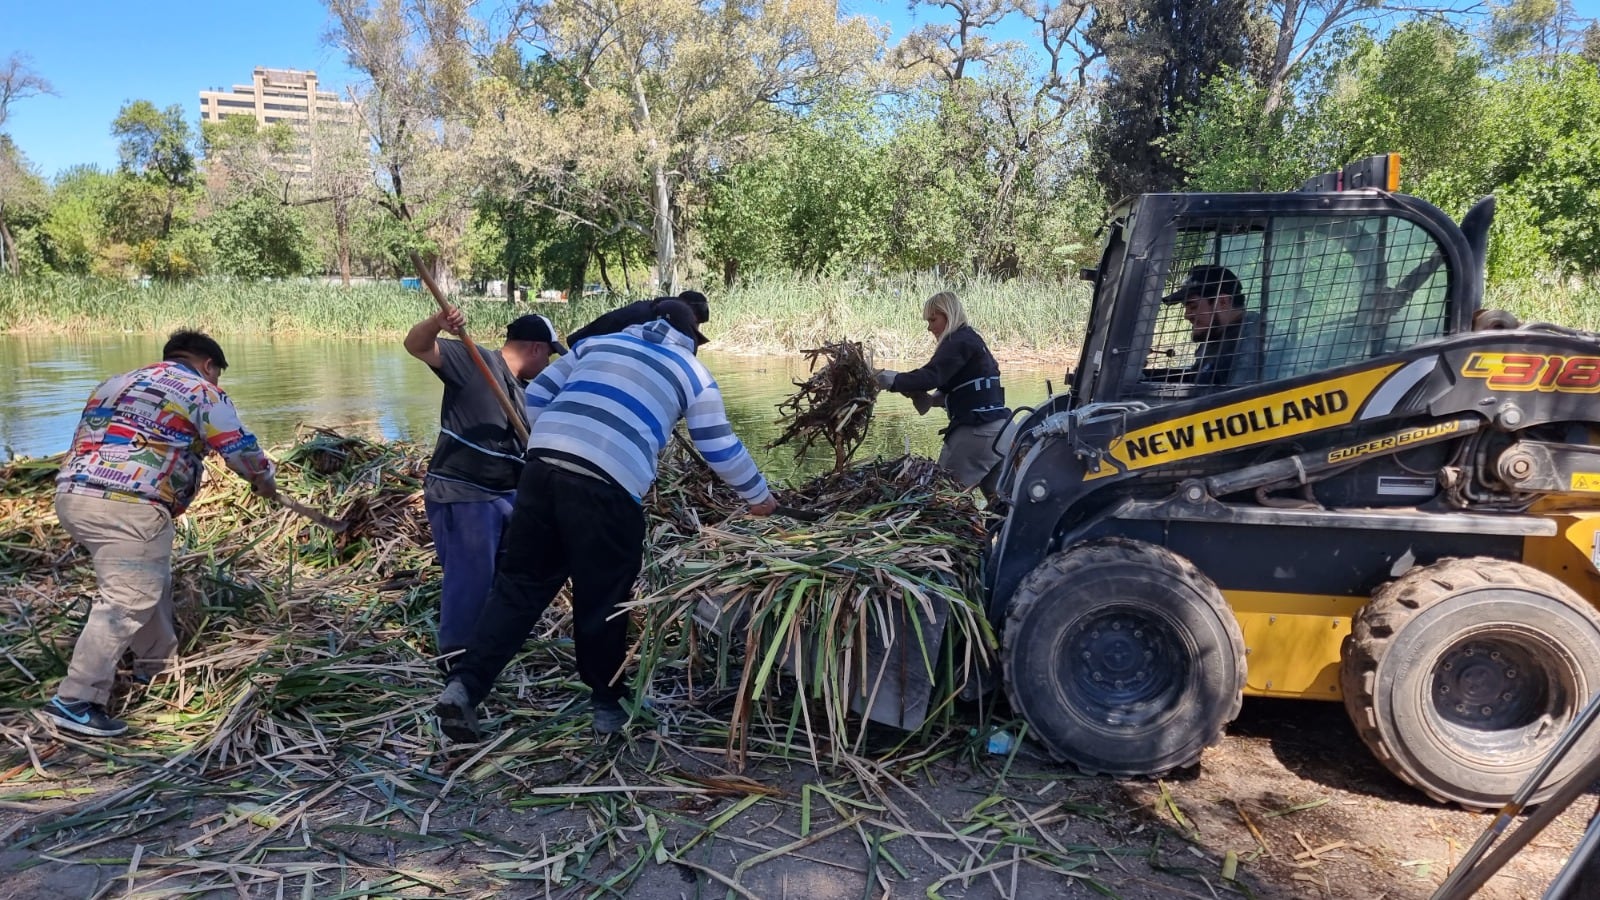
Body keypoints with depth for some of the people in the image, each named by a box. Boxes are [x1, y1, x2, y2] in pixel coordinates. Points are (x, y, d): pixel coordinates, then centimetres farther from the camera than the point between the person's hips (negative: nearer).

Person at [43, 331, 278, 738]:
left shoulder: (118, 382, 27)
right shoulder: (200, 391, 4)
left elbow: (89, 439, 29)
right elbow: (240, 449, 3)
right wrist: (265, 480, 21)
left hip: (73, 493, 9)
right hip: (127, 504, -9)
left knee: (151, 584, 23)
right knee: (127, 602, -6)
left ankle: (157, 666, 36)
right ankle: (74, 702, -8)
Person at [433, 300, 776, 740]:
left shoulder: (597, 343, 25)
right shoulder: (693, 374, 16)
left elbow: (538, 395, 23)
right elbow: (721, 448, 19)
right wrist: (758, 495, 33)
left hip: (542, 466, 4)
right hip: (608, 487, -3)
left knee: (520, 584, 13)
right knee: (602, 601, 11)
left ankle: (465, 685, 3)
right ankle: (609, 704, 27)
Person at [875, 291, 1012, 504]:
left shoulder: (959, 342, -10)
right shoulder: (970, 339, 20)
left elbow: (931, 376, -24)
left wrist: (891, 380, -20)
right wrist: (930, 399, 9)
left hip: (977, 428, -10)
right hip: (996, 427, 10)